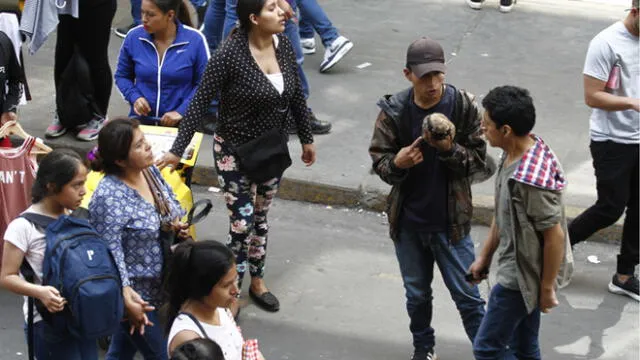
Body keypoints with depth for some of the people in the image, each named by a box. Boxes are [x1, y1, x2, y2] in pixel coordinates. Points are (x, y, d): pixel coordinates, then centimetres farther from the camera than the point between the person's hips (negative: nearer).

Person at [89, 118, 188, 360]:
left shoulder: (151, 171, -1)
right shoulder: (109, 197, -26)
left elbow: (172, 208, 15)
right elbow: (110, 252, -28)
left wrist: (178, 227, -7)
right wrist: (126, 296, -36)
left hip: (157, 284, 7)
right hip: (135, 293, -7)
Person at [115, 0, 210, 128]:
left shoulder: (195, 40, -7)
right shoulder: (133, 37, 0)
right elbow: (122, 76, 14)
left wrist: (181, 112, -11)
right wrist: (134, 97, -4)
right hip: (141, 119, 2)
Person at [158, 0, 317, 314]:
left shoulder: (284, 45, -6)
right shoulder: (230, 55, -24)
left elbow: (296, 95, 8)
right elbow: (200, 102, -20)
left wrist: (307, 138, 16)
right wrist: (177, 150, -21)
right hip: (236, 151, -6)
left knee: (260, 217, 20)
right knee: (242, 223, -5)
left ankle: (257, 281, 36)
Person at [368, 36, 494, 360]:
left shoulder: (463, 106, -12)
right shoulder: (393, 111, -9)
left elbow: (479, 162, -7)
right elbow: (379, 161, -3)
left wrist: (450, 149, -27)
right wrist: (396, 164, -26)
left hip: (451, 222, -2)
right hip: (408, 223, 2)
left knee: (467, 295, 5)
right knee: (417, 294, 19)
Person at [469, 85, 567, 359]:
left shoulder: (532, 179, -31)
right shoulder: (513, 155, 0)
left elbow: (555, 236, -24)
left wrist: (547, 289, -16)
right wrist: (485, 255, 18)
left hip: (520, 277, -9)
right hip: (515, 270, 9)